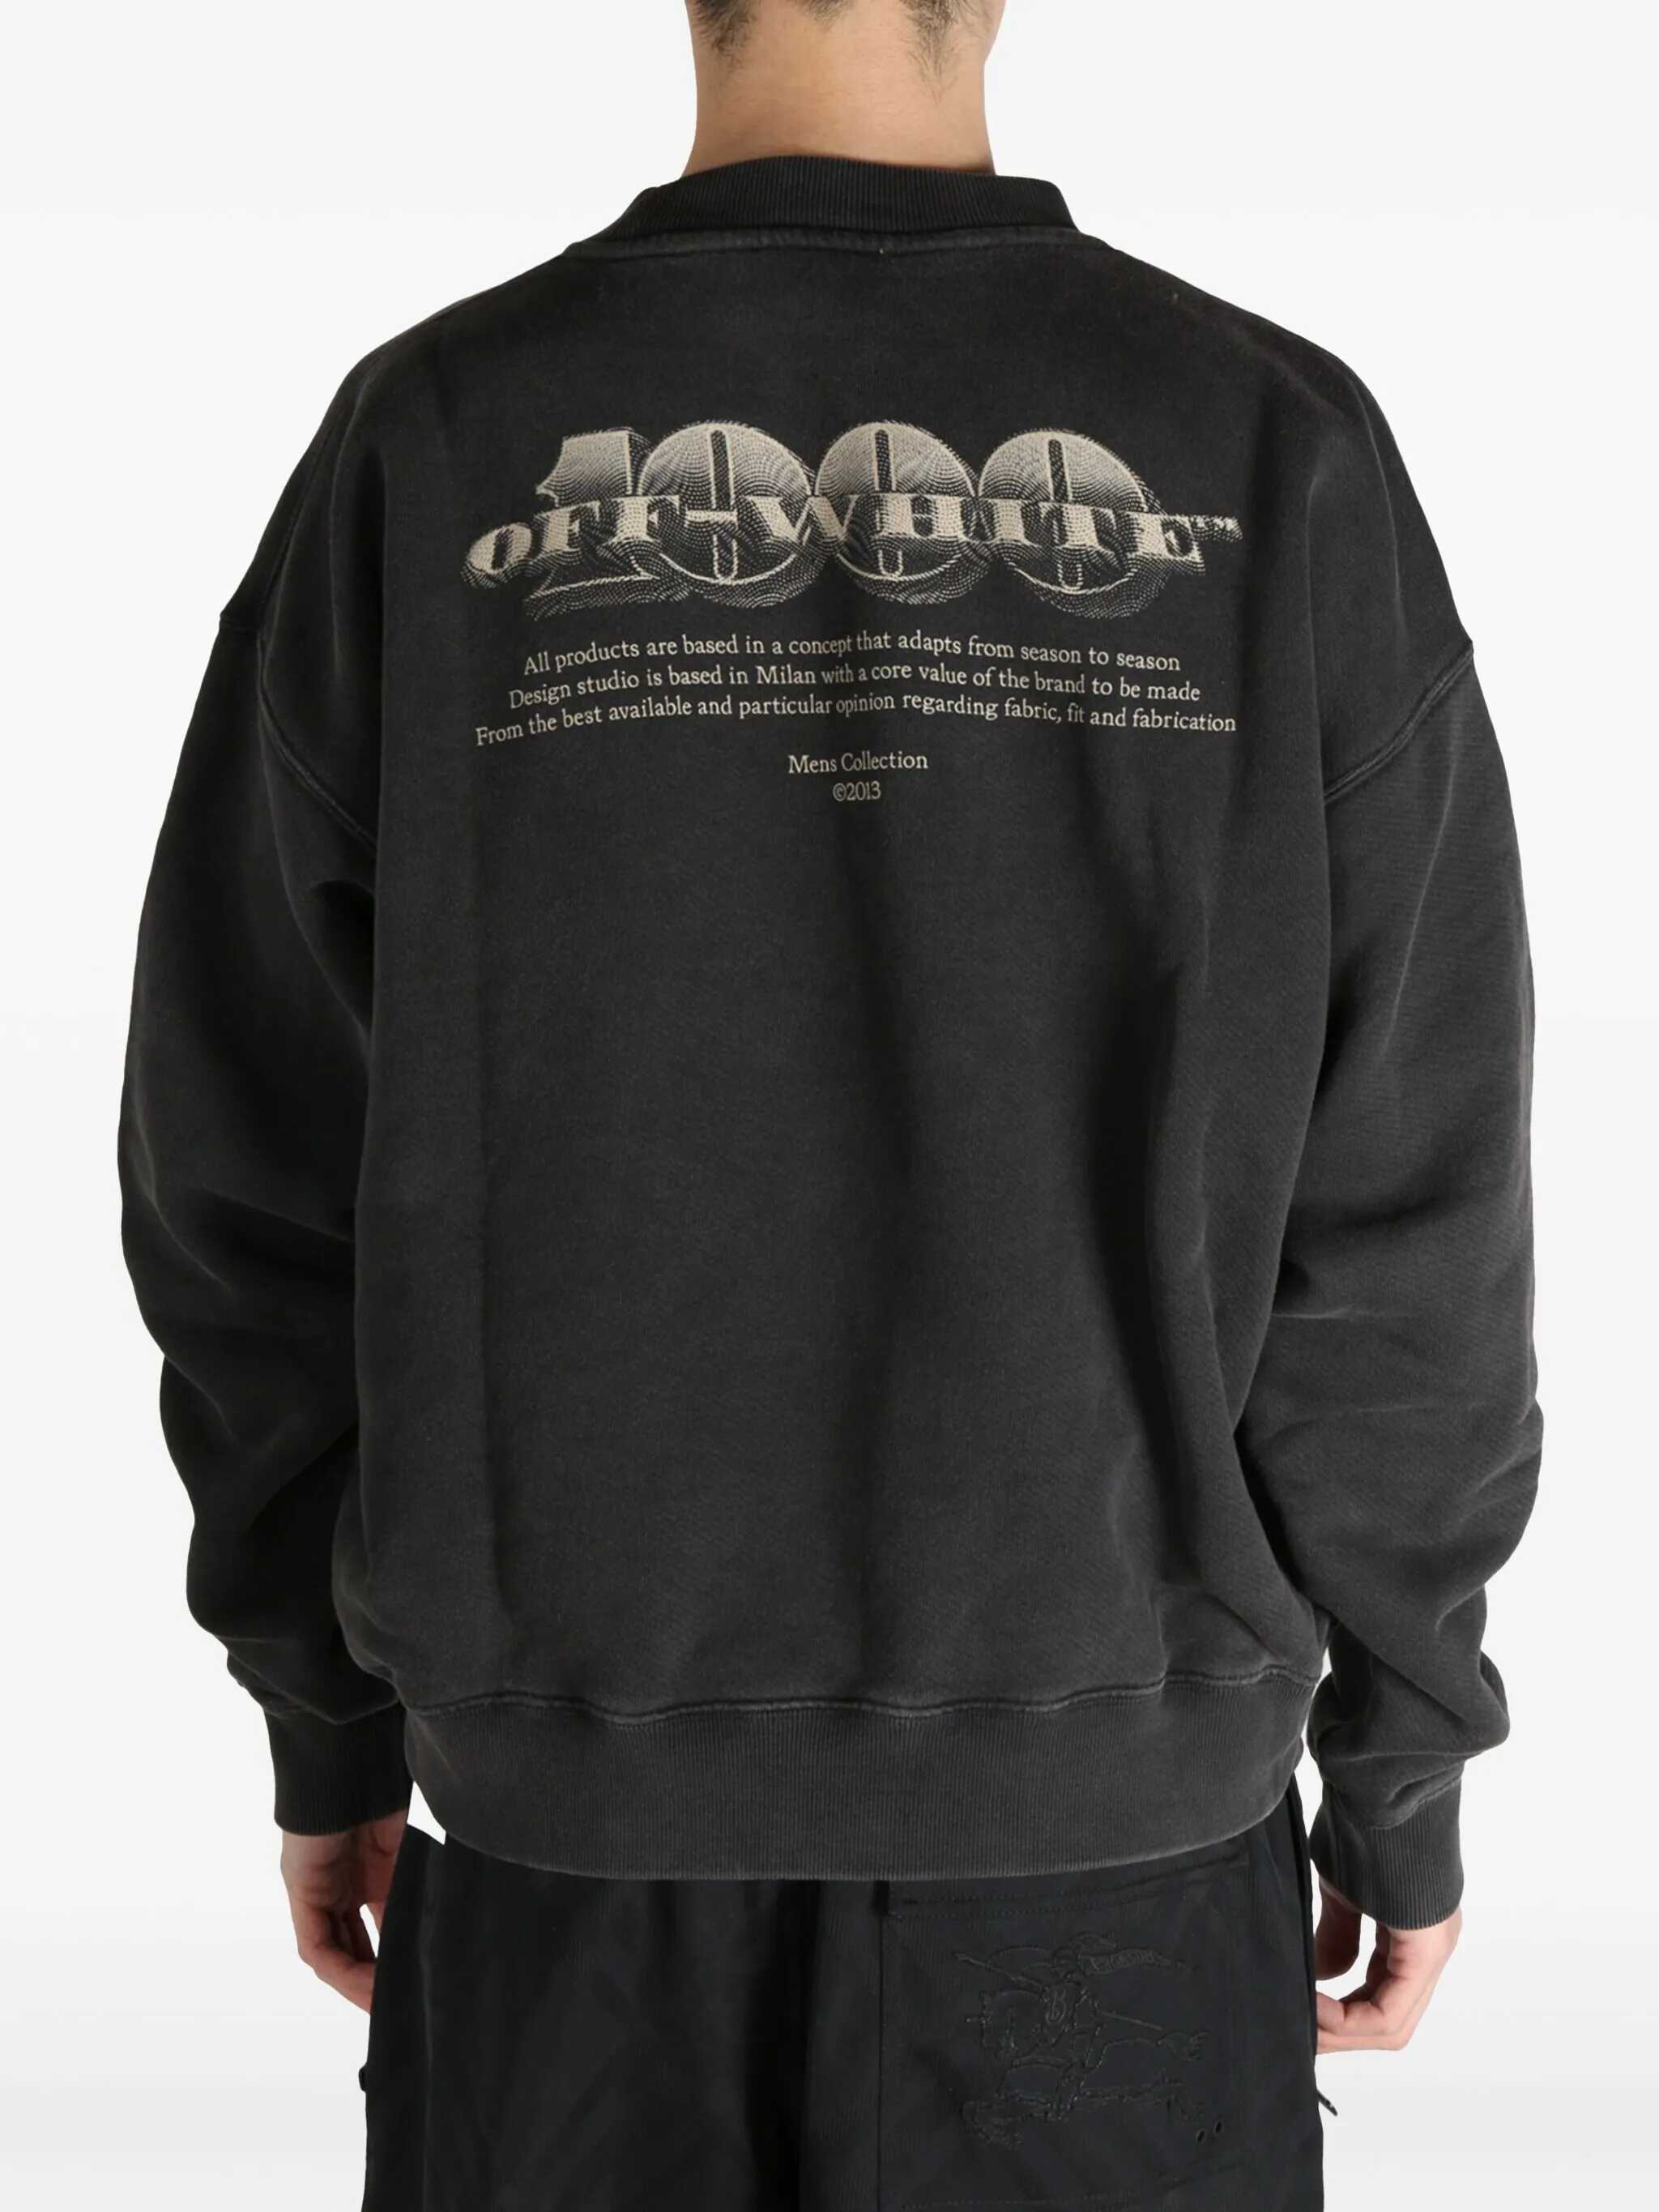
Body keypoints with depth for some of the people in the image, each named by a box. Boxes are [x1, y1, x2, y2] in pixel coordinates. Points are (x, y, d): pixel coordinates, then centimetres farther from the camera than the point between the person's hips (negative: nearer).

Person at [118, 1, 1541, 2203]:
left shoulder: (433, 438, -5)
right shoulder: (1281, 447, -6)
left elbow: (252, 1163, -2)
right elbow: (1405, 1211, -6)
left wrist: (328, 1720, 10)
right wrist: (1406, 1760, 6)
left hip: (574, 1792, 1)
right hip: (1128, 1806, 0)